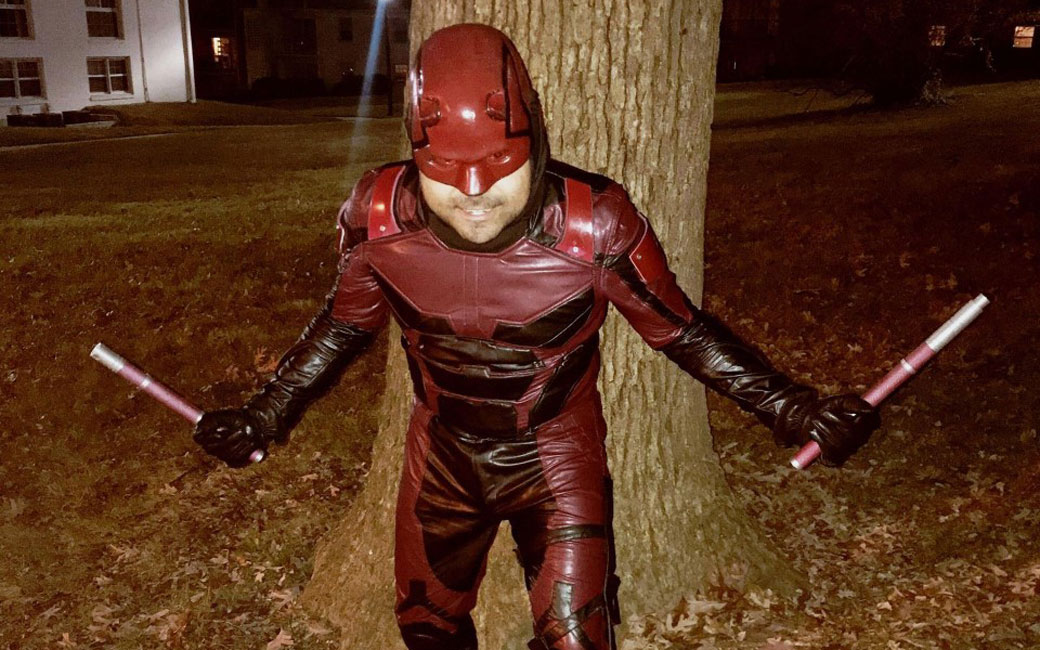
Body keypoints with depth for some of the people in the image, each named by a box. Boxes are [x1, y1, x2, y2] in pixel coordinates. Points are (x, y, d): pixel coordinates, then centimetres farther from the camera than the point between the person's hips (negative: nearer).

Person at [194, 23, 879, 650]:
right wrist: (263, 418, 5)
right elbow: (346, 326, 0)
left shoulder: (594, 226, -27)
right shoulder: (378, 217, -20)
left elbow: (681, 331, -12)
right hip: (441, 458, 3)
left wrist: (792, 409, -13)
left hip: (556, 462, -2)